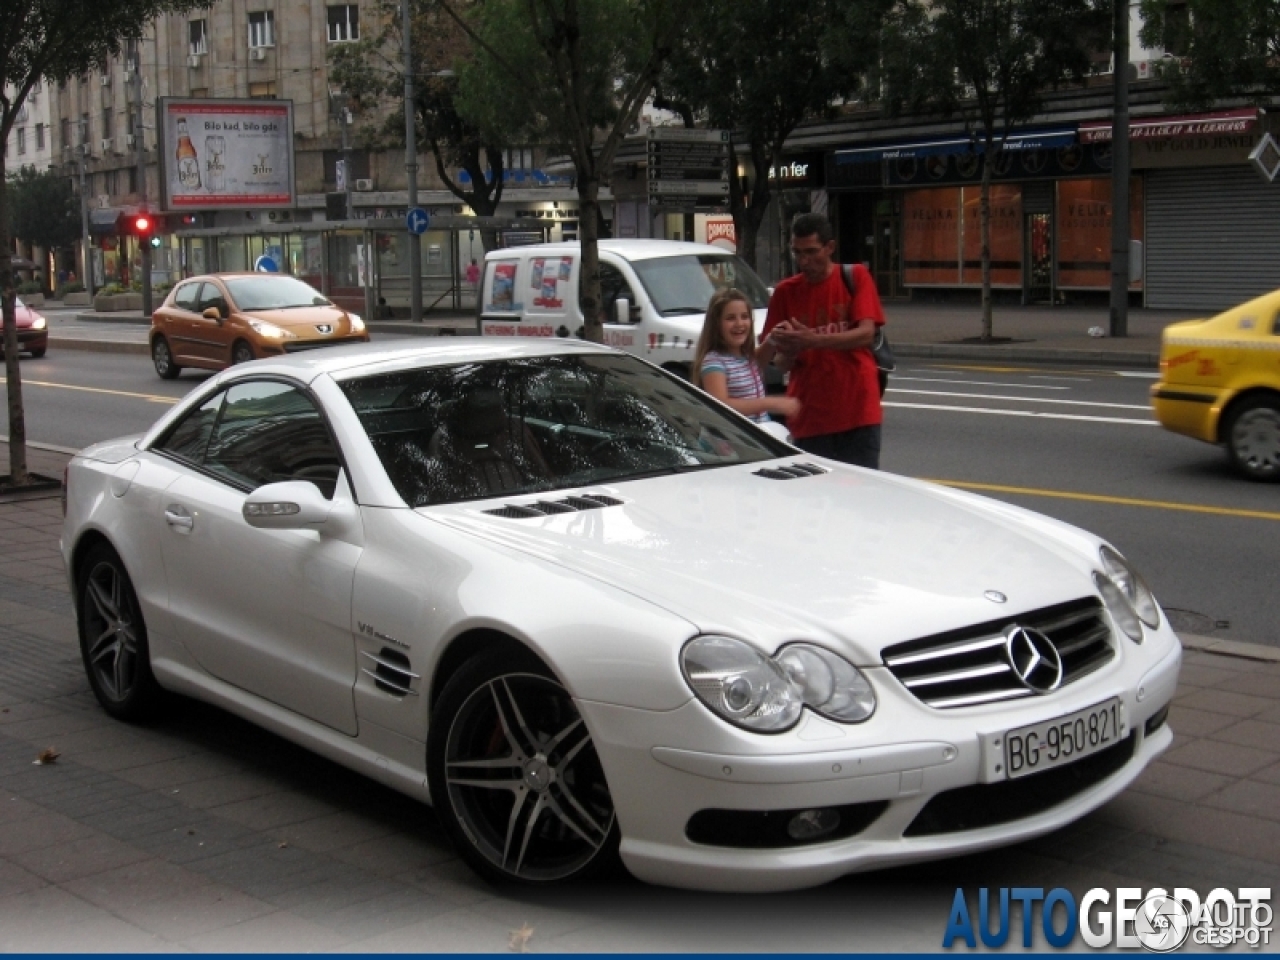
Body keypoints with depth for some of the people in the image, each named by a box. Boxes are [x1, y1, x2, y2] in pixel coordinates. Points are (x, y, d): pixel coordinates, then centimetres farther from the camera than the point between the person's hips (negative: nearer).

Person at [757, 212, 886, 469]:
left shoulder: (856, 277, 2)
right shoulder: (785, 292, 8)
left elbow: (866, 333, -11)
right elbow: (781, 363, 9)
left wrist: (814, 340, -23)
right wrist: (787, 353, -16)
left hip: (857, 411, -2)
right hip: (808, 417, 2)